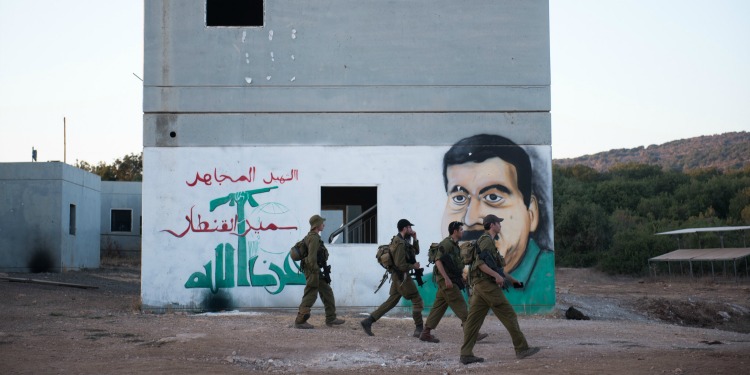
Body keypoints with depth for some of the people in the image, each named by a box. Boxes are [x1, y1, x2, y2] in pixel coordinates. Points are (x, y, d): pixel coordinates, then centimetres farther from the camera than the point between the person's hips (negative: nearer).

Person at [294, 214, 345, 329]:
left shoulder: (312, 236, 15)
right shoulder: (314, 238, -17)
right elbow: (312, 257, -24)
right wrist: (315, 274, -24)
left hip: (315, 270, 10)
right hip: (313, 271, -10)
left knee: (327, 292, 13)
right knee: (310, 295, -6)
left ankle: (331, 319, 16)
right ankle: (300, 321, -1)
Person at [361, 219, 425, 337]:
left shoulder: (403, 241, 12)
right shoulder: (400, 244, -20)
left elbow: (416, 251, 21)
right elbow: (401, 265, -24)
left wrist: (414, 239, 7)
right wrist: (414, 266, -10)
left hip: (398, 276, 10)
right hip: (402, 276, -10)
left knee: (391, 301, 11)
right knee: (417, 301, -2)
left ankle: (368, 322, 7)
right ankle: (419, 329, 3)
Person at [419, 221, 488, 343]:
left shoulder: (454, 244, 17)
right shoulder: (446, 243, -13)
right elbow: (438, 261, -21)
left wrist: (460, 275, 16)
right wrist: (447, 278, -25)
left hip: (448, 280, 10)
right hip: (446, 280, -10)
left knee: (439, 307, 9)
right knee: (460, 306, -8)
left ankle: (426, 333, 11)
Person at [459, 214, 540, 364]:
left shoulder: (487, 241, 23)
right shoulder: (486, 240, -9)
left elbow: (495, 266, 28)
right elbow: (479, 262, -21)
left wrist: (511, 279, 26)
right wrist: (496, 275, -23)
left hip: (479, 285, 10)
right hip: (487, 284, -10)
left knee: (474, 320, 3)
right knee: (509, 316, -3)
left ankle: (466, 354, 0)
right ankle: (522, 349, 2)